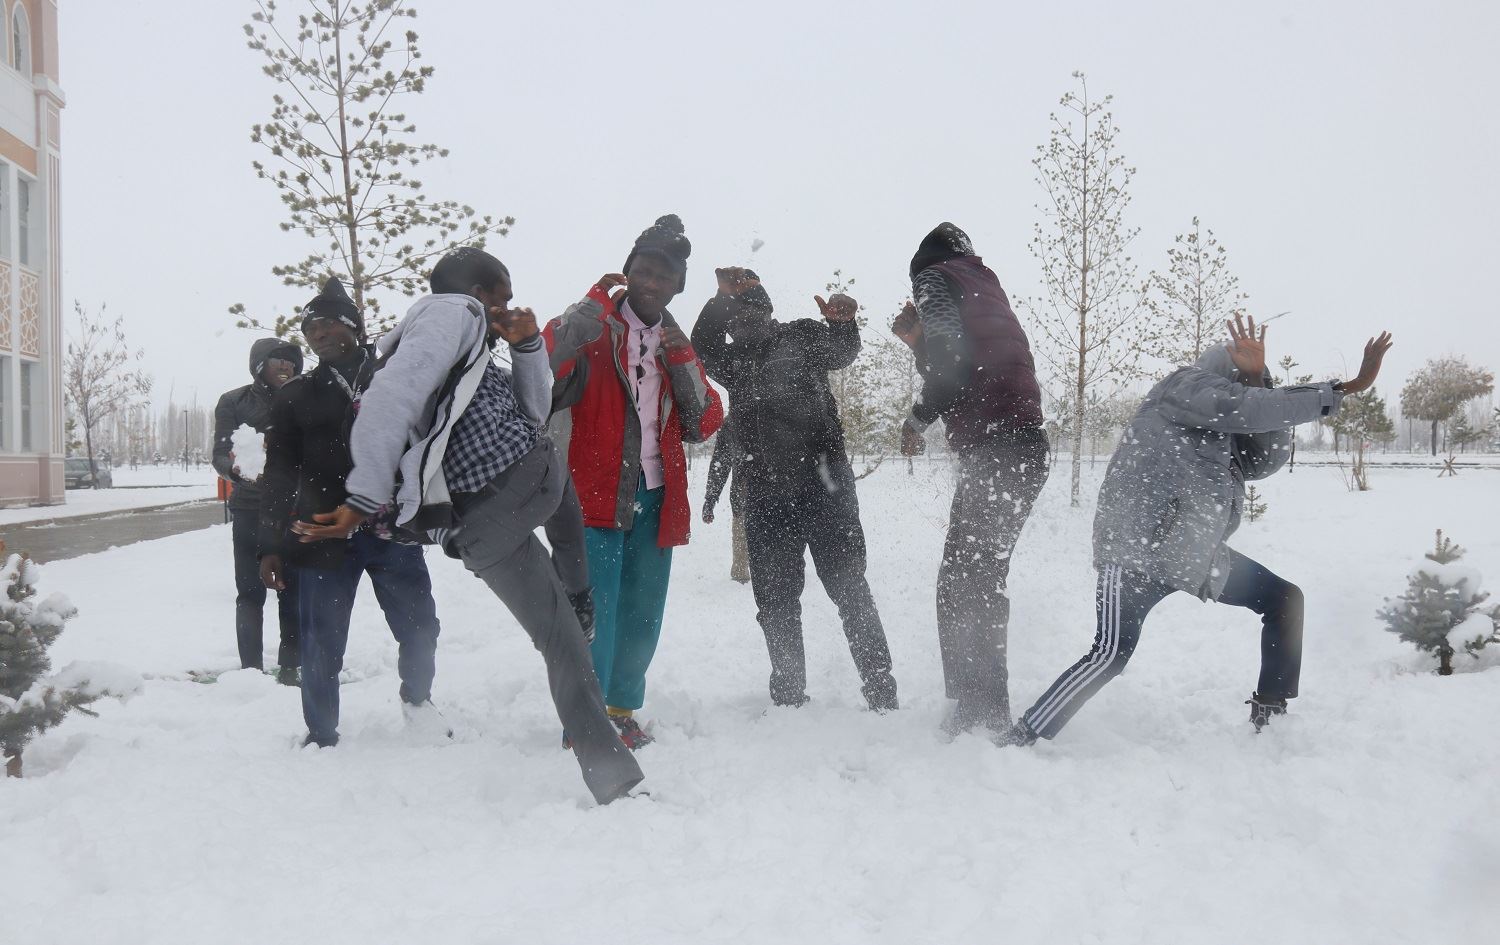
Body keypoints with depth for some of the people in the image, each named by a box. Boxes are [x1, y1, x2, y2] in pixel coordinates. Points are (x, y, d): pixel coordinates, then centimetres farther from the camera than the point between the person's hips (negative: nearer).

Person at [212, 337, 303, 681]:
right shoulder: (234, 402, 2)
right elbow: (220, 455, -5)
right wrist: (237, 469, -25)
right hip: (250, 510, -2)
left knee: (293, 591, 3)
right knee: (251, 592, -1)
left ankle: (290, 665, 11)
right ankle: (251, 669, 3)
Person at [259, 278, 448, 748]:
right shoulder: (295, 396, 11)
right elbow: (278, 476, 9)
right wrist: (270, 547, 3)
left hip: (394, 532, 0)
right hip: (323, 535, 0)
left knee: (420, 628, 2)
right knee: (321, 644, 2)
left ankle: (416, 699, 30)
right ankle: (321, 735, 19)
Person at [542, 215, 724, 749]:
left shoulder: (675, 345, 18)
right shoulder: (593, 332, 0)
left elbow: (705, 424, 9)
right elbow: (543, 368, -22)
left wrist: (682, 363, -4)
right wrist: (594, 304, -22)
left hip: (655, 499, 6)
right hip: (596, 495, -6)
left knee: (642, 617, 13)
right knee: (595, 615, -11)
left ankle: (622, 709, 28)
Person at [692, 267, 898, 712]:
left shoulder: (802, 336, 11)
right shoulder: (732, 358, 14)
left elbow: (841, 353, -2)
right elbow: (702, 344, -4)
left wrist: (841, 322, -23)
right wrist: (724, 296, -17)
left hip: (823, 485, -3)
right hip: (765, 496, 3)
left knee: (849, 587, -5)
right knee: (775, 600, 6)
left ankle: (881, 693, -1)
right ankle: (788, 696, 16)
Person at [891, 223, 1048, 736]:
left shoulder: (934, 276, 5)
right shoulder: (985, 285, 27)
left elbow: (951, 351, -13)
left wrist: (919, 416, -2)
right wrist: (916, 340, 29)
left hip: (991, 449, -9)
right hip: (1026, 447, 9)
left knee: (962, 585, -8)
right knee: (984, 579, 16)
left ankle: (979, 712, -10)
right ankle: (986, 710, 23)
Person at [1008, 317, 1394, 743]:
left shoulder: (1223, 437, 23)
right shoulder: (1190, 383, 0)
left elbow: (1267, 459, 7)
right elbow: (1249, 409, -16)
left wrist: (1256, 379, -1)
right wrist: (1344, 389, -16)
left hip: (1194, 552, 10)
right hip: (1137, 546, -10)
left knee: (1284, 600, 16)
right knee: (1113, 652, -25)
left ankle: (1270, 715, 21)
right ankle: (1018, 740, -22)